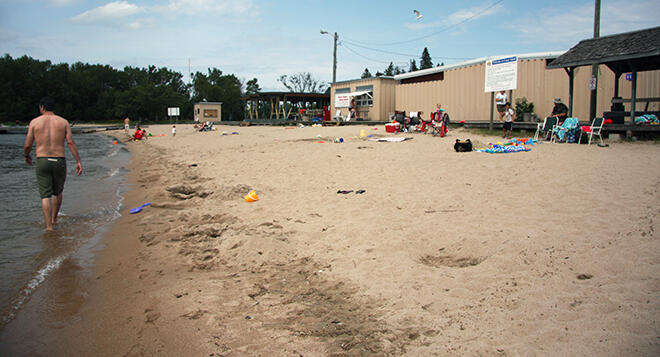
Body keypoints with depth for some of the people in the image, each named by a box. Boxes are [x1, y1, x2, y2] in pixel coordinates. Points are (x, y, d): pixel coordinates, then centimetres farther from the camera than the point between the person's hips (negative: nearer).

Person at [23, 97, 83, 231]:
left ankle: (49, 226, -4)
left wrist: (27, 156, 22)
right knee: (58, 192, 22)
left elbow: (27, 145, 2)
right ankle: (54, 219, 32)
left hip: (42, 161, -1)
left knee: (45, 195, 2)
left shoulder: (34, 122, 2)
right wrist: (78, 161, -3)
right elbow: (71, 143, -4)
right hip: (59, 161, 1)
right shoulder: (63, 122, 5)